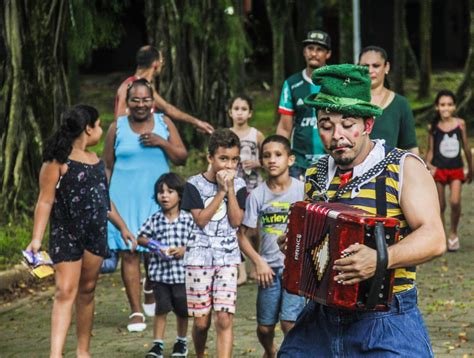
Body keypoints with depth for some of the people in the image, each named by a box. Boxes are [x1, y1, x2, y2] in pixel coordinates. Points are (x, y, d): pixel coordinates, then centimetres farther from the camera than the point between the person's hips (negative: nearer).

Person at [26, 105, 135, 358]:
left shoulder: (95, 159, 14)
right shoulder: (58, 160, -9)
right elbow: (45, 201, -13)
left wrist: (122, 227, 27)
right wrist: (36, 238, -21)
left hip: (96, 232, 7)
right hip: (66, 233, -6)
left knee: (87, 291, 10)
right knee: (65, 292, -13)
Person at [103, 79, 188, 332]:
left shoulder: (164, 123, 6)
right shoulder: (117, 127, 4)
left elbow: (182, 158, 4)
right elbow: (107, 167, 7)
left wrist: (162, 142, -11)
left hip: (157, 197, 1)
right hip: (126, 197, -1)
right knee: (129, 252, -4)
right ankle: (136, 311, 1)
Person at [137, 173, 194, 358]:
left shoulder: (188, 219, -4)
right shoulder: (154, 219, 1)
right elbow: (140, 237, 8)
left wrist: (184, 249, -17)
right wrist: (152, 244, -10)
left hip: (181, 272, -1)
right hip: (160, 272, 1)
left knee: (182, 310, 11)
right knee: (161, 309, 4)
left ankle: (181, 341, 28)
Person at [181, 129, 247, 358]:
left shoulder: (238, 185, 4)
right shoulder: (195, 184, -2)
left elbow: (236, 221, -4)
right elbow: (200, 219, -10)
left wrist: (230, 189, -10)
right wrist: (221, 191, -12)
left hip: (228, 257, 1)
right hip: (199, 256, -1)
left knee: (224, 319, -11)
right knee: (201, 321, 4)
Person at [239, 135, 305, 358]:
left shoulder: (302, 190, -4)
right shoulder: (257, 195, 0)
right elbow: (244, 235, 3)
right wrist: (259, 262, -9)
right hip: (269, 268, 2)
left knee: (289, 323, -15)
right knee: (265, 326, 10)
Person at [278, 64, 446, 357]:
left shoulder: (404, 168, -5)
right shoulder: (316, 176, 11)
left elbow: (434, 238, -16)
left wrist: (380, 259, -31)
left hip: (386, 327, -5)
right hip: (320, 321, 5)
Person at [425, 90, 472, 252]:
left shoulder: (460, 124, -2)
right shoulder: (433, 127, -3)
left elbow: (466, 148, 7)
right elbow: (430, 150, 3)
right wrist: (429, 165, -15)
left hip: (456, 169, 0)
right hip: (438, 169, 0)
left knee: (455, 202, -15)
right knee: (440, 205, 5)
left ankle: (453, 233, 7)